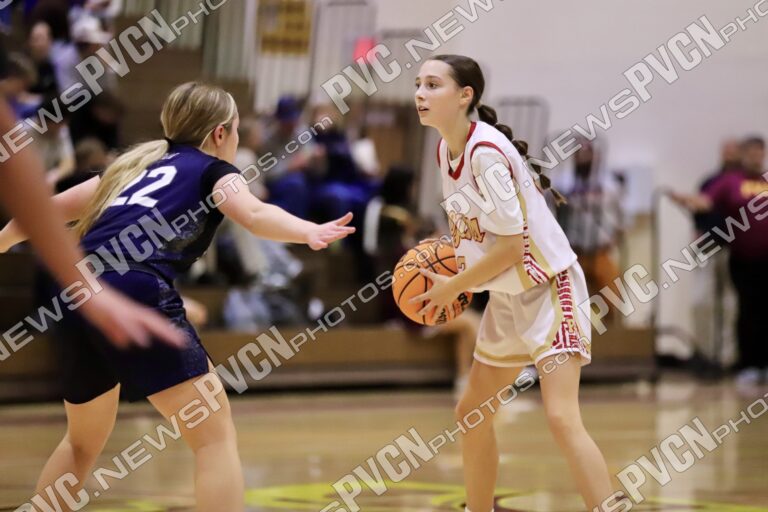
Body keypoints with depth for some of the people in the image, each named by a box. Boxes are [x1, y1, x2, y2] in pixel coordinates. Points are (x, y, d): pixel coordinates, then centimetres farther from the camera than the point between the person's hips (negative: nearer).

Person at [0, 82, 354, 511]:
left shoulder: (135, 164, 30)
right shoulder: (212, 170, 12)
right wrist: (310, 233, -28)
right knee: (215, 435, -5)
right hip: (136, 297, -7)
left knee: (83, 444, 28)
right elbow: (254, 214, -11)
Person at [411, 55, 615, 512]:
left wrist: (454, 288, -12)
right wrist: (450, 276, 0)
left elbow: (511, 246, -23)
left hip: (549, 287, -10)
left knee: (562, 418, -21)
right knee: (472, 414, 17)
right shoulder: (446, 151, 4)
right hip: (507, 297, 10)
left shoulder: (486, 152, -22)